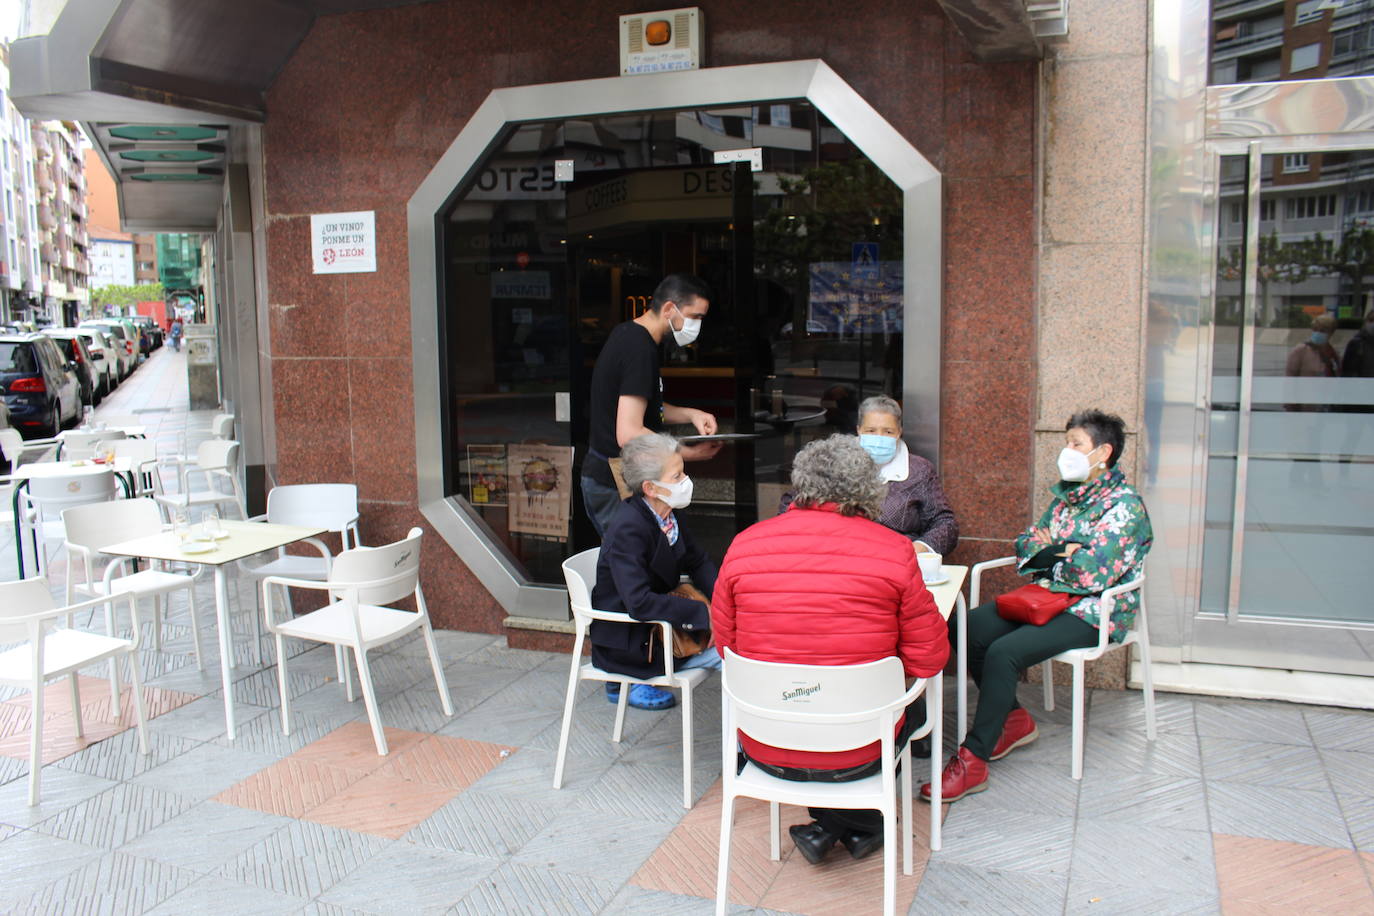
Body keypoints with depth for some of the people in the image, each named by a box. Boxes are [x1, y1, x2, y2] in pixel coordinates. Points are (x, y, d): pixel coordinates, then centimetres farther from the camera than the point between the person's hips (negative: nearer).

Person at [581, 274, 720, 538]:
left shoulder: (626, 333, 10)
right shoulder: (640, 349, -21)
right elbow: (629, 434, -27)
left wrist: (690, 414, 7)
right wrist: (692, 453, -21)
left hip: (601, 475, 10)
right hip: (615, 487, -10)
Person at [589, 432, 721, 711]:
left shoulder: (665, 514, -1)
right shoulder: (628, 529, -26)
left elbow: (697, 561, 11)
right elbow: (639, 602, -32)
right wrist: (704, 613, -29)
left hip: (653, 624, 8)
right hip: (626, 644, -8)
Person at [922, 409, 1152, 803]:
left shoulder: (1124, 506, -12)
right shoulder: (1067, 493, 13)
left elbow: (1093, 575, -23)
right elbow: (1026, 546, 11)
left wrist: (1050, 551, -6)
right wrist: (1065, 551, -9)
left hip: (1091, 613, -8)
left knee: (1003, 652, -28)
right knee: (971, 627, -12)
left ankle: (972, 762, -19)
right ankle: (1014, 720, 6)